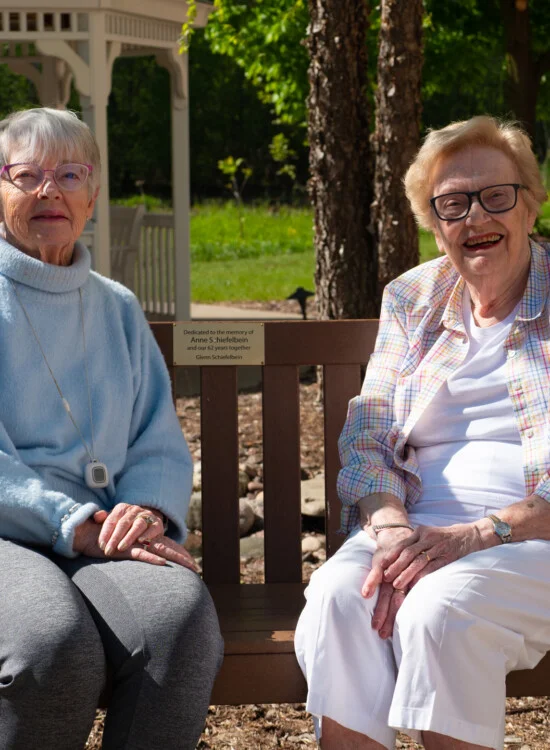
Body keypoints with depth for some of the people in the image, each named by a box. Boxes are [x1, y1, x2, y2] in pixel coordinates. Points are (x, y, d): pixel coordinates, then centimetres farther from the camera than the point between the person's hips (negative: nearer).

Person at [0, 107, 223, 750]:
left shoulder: (116, 307, 21)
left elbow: (160, 442, 17)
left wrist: (148, 509, -7)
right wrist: (81, 526, -17)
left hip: (103, 535, 4)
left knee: (182, 615, -32)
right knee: (55, 643, -38)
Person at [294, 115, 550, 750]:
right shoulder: (411, 300, 17)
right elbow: (367, 437, 10)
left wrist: (478, 534, -20)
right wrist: (391, 526, -12)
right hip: (421, 529, 4)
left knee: (442, 606, -34)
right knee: (336, 597, -29)